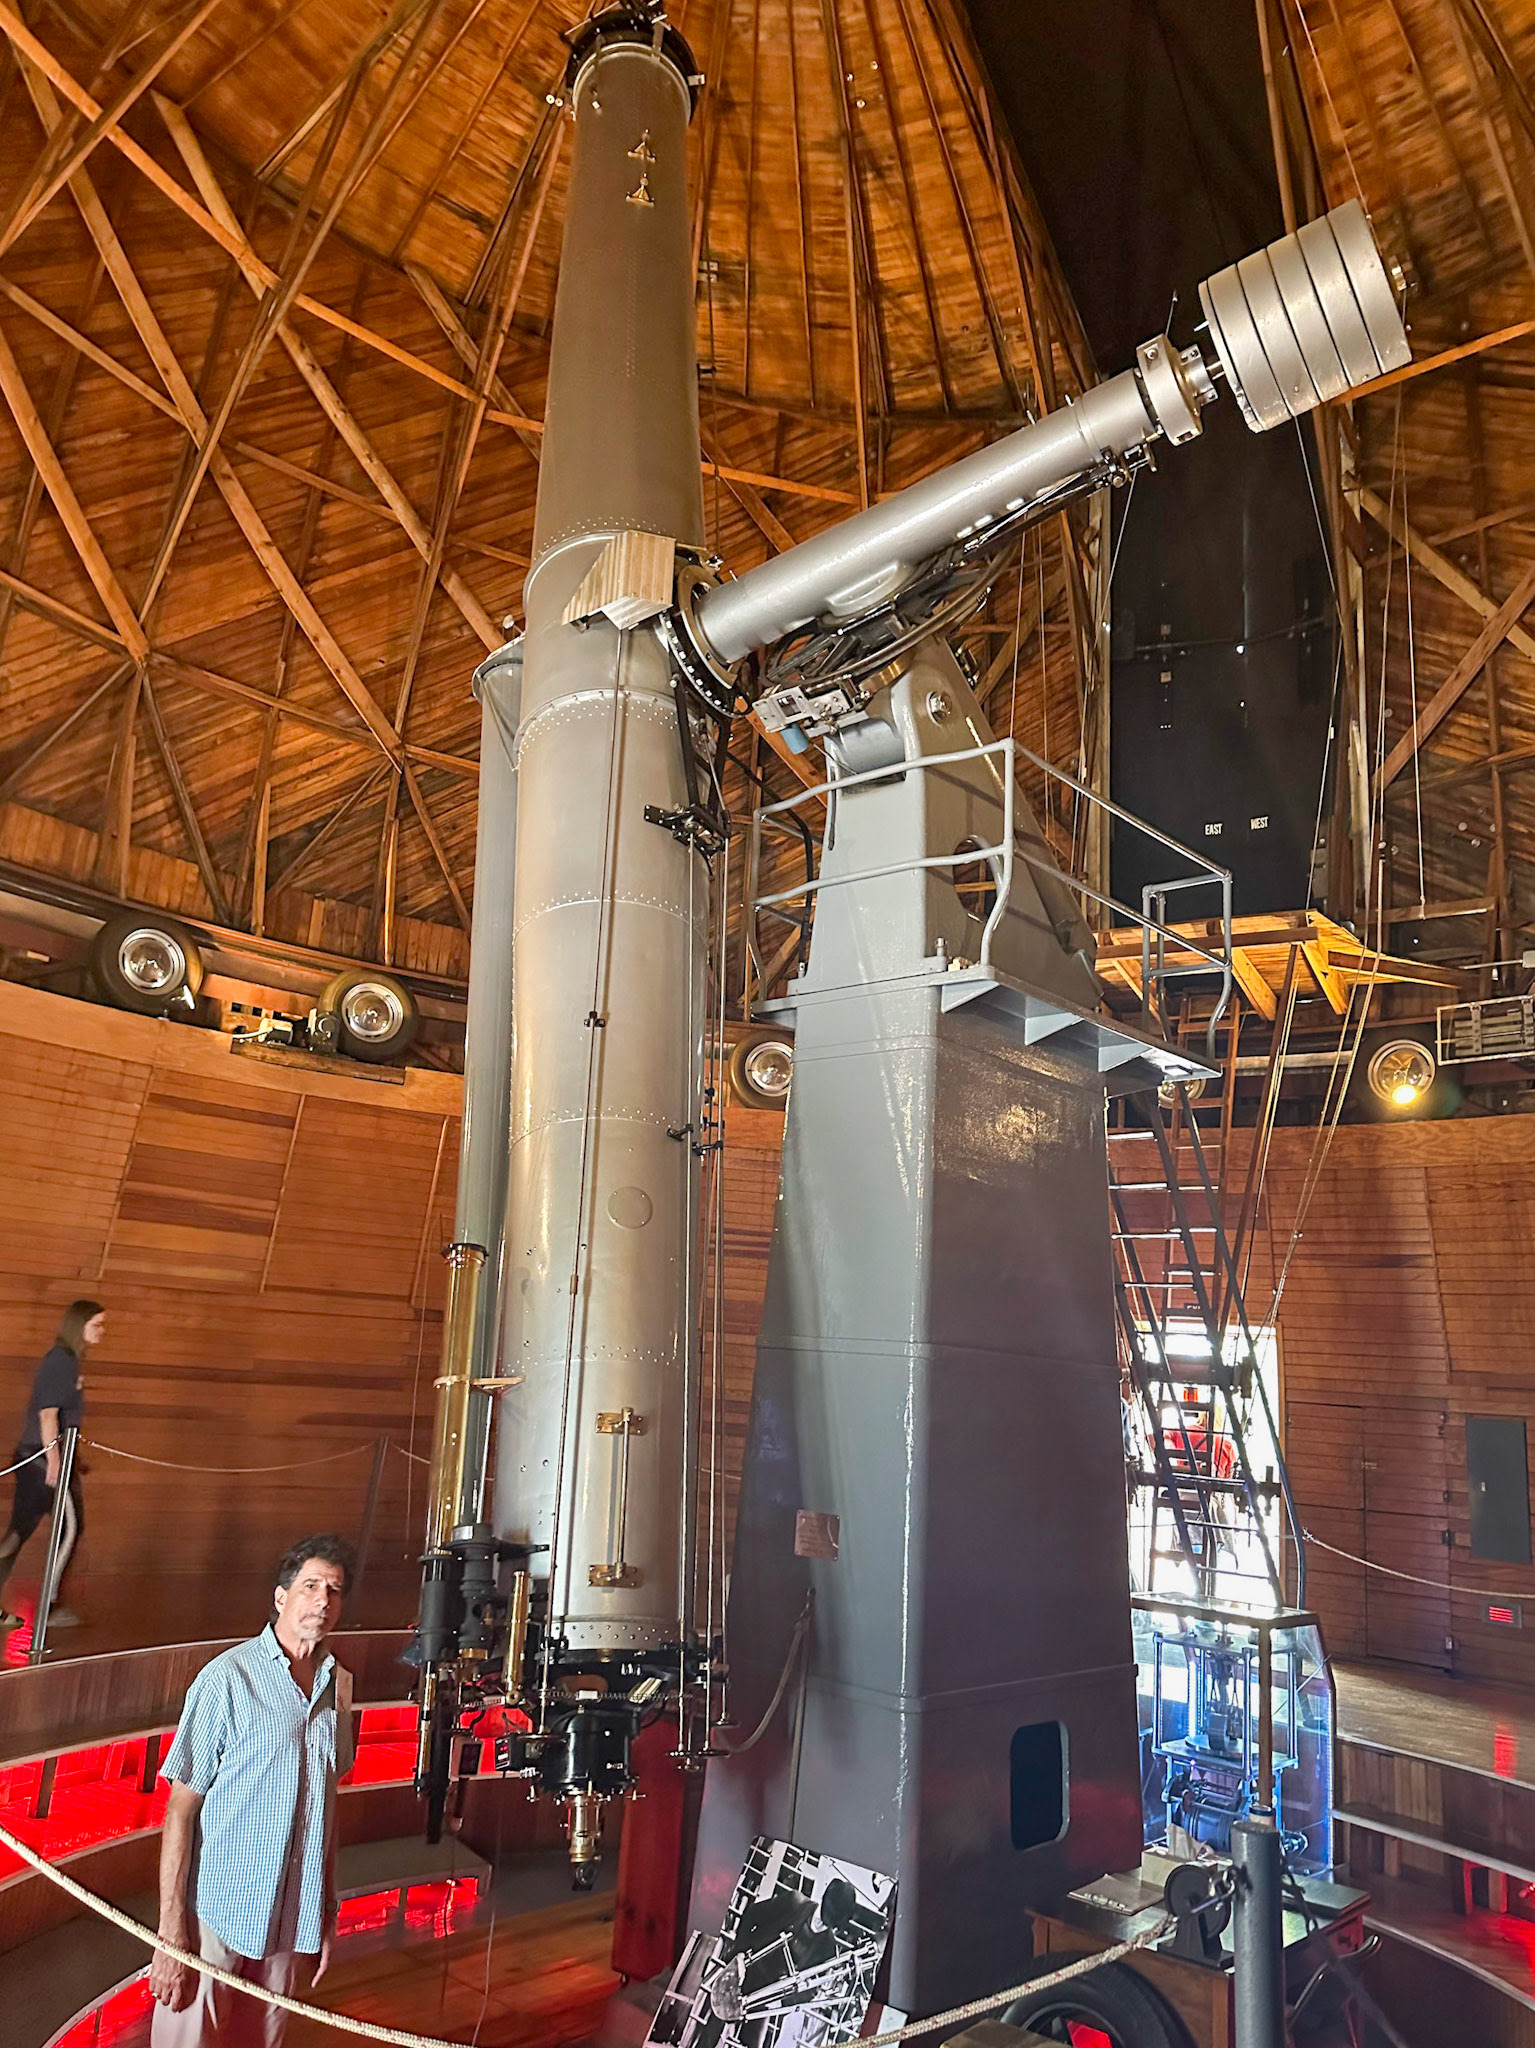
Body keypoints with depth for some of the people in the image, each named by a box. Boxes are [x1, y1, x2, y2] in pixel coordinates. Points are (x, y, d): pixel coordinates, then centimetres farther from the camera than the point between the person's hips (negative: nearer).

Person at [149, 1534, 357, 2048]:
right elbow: (181, 1809, -12)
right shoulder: (227, 1679, -13)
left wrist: (326, 1913, 13)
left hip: (293, 1920, 5)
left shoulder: (337, 1686, 4)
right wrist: (171, 1930, -14)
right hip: (217, 1911, -5)